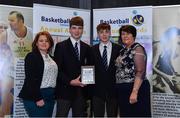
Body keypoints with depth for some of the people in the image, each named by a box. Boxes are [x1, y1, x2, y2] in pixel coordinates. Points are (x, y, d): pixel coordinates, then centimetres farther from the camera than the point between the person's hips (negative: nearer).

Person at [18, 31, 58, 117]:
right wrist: (38, 98, -18)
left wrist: (53, 95, 11)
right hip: (35, 97, -7)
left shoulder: (50, 58, 16)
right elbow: (30, 79, -13)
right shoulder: (32, 56, -6)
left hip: (50, 96, 7)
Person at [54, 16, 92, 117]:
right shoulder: (61, 46, -2)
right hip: (65, 90, -4)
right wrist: (70, 82, -16)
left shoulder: (87, 48, 11)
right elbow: (57, 69, -7)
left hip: (81, 91, 4)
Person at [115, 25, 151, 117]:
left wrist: (134, 92, -24)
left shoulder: (137, 48, -10)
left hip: (135, 89, -8)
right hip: (123, 91, 8)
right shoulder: (123, 51, 14)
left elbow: (140, 72, -18)